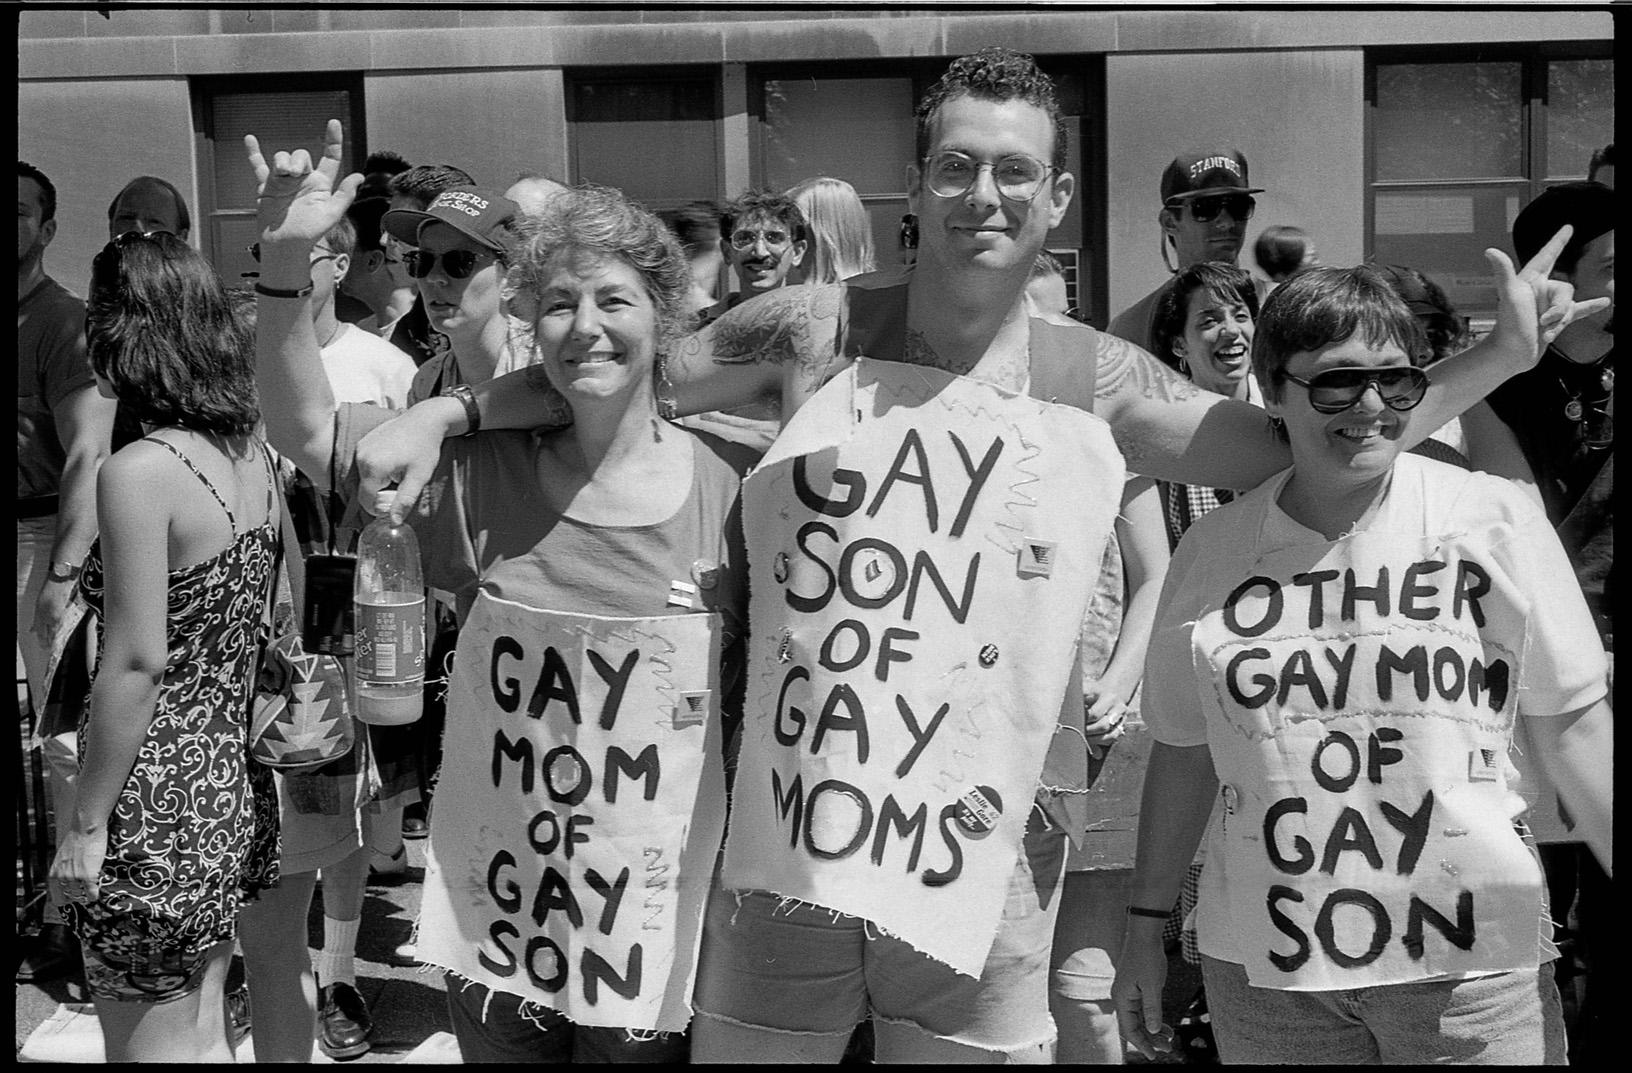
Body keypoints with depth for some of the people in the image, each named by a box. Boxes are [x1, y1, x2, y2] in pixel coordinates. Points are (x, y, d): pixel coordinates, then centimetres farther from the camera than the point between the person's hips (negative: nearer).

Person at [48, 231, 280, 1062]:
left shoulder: (140, 472, -19)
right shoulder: (253, 454, 4)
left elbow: (138, 663, -20)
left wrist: (85, 822, -14)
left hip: (158, 796, -8)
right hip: (231, 781, 8)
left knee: (152, 1048, 6)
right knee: (205, 1038, 20)